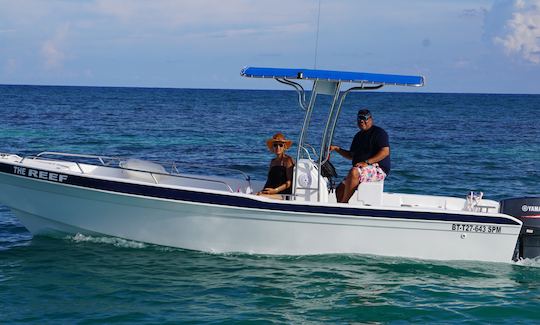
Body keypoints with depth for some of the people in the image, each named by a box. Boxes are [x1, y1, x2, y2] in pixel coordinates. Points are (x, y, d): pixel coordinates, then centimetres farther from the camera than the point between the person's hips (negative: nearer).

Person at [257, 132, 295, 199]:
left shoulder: (287, 160, -1)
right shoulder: (273, 161, 21)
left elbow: (289, 183, -7)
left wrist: (275, 190, -19)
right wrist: (262, 191, -1)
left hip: (283, 195, -7)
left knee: (259, 197, -33)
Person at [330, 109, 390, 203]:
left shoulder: (379, 132, -3)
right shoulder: (358, 136, 22)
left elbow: (385, 151, -15)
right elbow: (351, 155, 30)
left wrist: (367, 162, -22)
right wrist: (336, 149, 15)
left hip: (378, 169, -9)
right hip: (360, 169, 9)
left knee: (354, 172, -35)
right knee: (340, 189, -9)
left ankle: (343, 203, -29)